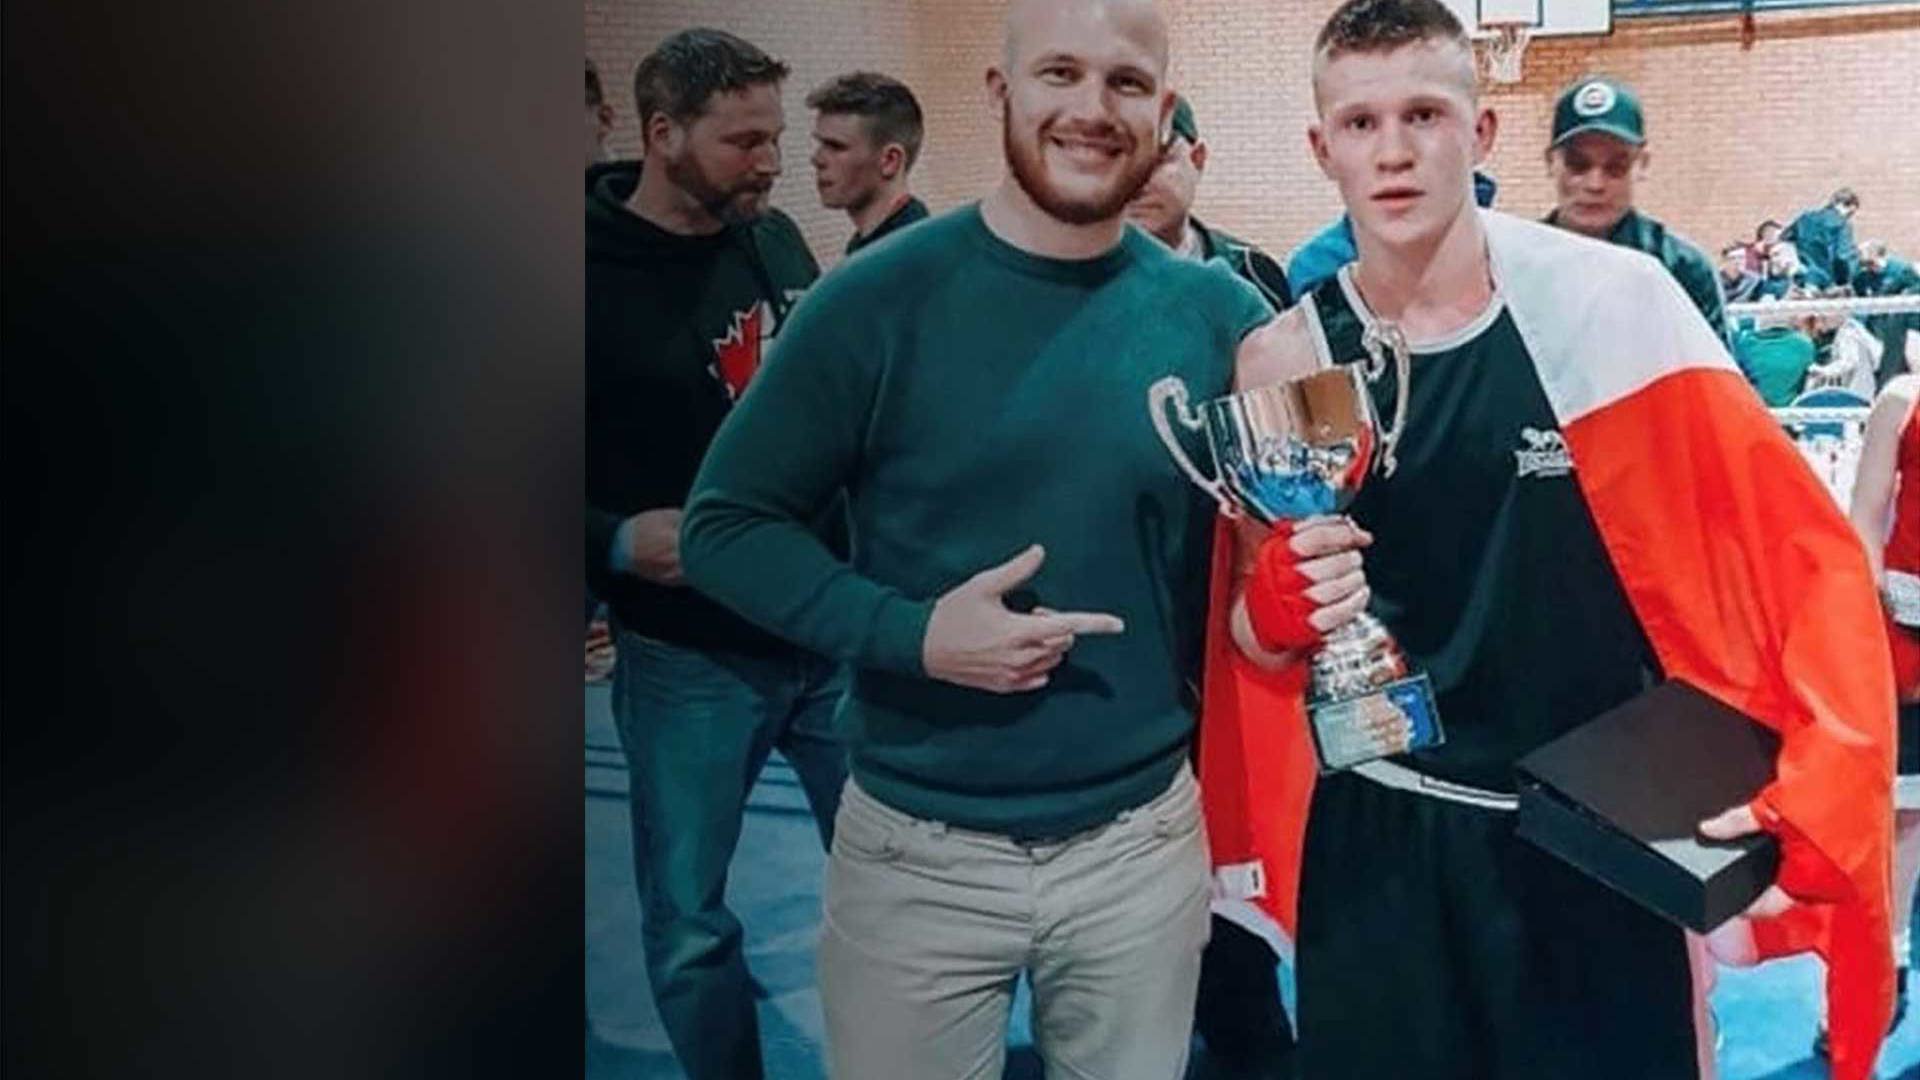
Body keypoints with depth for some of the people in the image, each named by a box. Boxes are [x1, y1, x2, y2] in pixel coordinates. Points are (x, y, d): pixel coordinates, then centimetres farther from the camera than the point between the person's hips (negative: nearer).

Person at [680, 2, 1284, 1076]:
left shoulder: (1220, 316, -3)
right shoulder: (881, 297, -10)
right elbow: (727, 524, -7)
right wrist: (911, 632, -20)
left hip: (1143, 843, 2)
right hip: (916, 849, -2)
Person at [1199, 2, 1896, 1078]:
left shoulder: (1612, 301, -11)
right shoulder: (1284, 364, -4)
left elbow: (1803, 551, -9)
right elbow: (1254, 643, 7)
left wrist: (1803, 801, -19)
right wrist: (1279, 608, -16)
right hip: (1380, 840, 2)